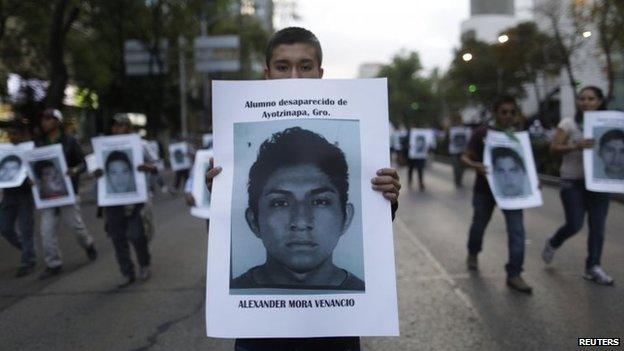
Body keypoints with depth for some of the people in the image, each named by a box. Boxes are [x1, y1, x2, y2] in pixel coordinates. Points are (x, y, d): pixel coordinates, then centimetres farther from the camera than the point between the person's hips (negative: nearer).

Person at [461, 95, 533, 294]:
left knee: (517, 231, -7)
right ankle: (473, 254, 46)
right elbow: (465, 157, -9)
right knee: (479, 225, 16)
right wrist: (475, 165, -31)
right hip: (485, 189, -2)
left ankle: (514, 275, 1)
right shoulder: (482, 133, -9)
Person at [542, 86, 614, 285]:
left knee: (598, 226, 2)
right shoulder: (568, 123, -2)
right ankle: (552, 244, 27)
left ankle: (593, 268, 12)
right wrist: (576, 146, -24)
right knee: (575, 225, -4)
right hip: (573, 181, -3)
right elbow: (554, 148, -8)